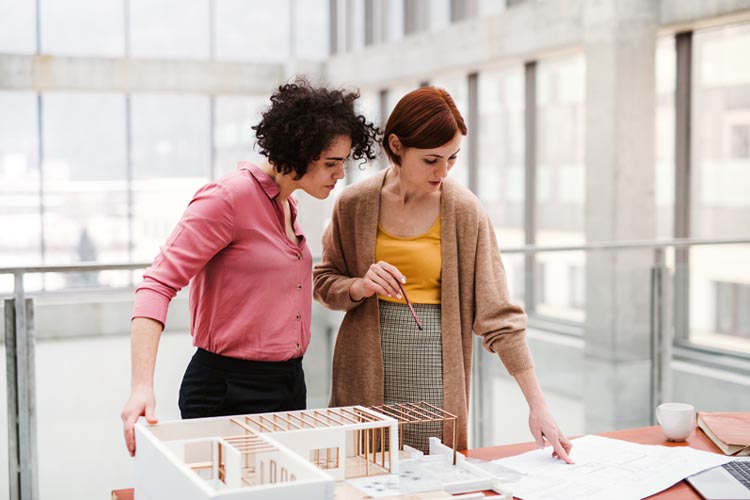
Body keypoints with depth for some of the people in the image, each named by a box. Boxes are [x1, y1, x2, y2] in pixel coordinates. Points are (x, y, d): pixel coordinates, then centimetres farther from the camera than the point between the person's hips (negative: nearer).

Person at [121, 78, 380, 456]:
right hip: (228, 392, -8)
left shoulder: (287, 205, 10)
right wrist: (142, 386, -33)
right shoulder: (228, 198, -16)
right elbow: (158, 284, -23)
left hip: (288, 383, 8)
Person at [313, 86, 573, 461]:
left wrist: (538, 406, -11)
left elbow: (498, 315, -7)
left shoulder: (465, 210, -6)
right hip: (365, 370, 1)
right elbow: (324, 283, 10)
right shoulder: (355, 203, -2)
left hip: (432, 370, -1)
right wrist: (361, 287, -13)